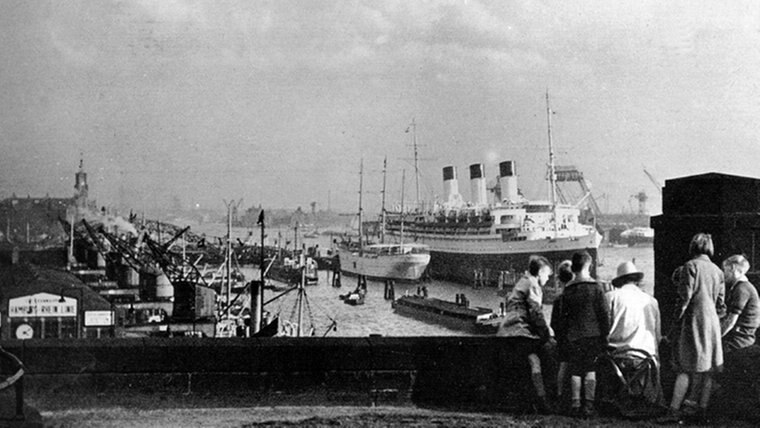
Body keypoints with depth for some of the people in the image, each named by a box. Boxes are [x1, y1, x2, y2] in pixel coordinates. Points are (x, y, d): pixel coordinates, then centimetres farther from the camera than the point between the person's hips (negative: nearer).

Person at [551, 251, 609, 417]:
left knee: (575, 371, 6)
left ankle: (575, 405, 2)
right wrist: (605, 335, 3)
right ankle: (588, 404, 0)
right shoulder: (596, 287, -4)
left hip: (573, 337, 2)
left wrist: (561, 340, 13)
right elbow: (603, 314, -4)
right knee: (590, 370, 4)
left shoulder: (567, 290, 3)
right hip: (593, 335, -2)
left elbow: (560, 317, 7)